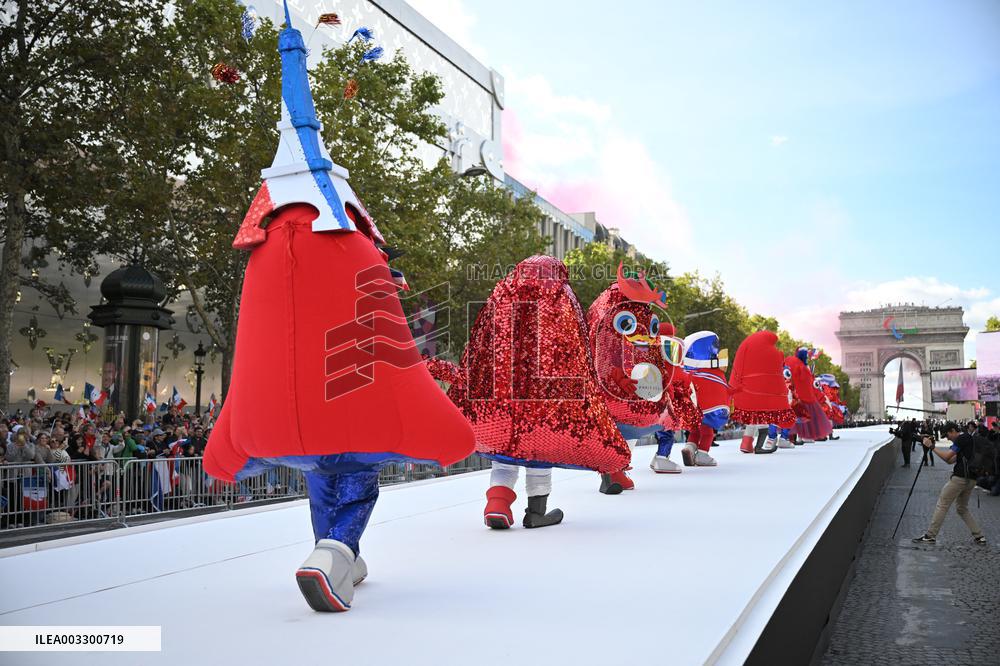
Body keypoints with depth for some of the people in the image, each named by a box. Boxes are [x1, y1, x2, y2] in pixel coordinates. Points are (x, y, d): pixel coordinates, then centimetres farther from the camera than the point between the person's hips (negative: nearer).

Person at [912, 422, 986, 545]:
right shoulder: (967, 439, 21)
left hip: (960, 478, -10)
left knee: (942, 505, -5)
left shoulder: (962, 438, -9)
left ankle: (930, 536, -3)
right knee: (962, 508, 19)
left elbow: (946, 457, -14)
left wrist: (931, 446, -6)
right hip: (970, 479, 10)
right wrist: (933, 448, 12)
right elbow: (951, 460, 21)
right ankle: (979, 536, 14)